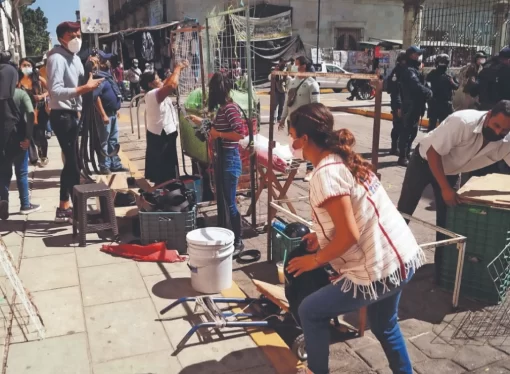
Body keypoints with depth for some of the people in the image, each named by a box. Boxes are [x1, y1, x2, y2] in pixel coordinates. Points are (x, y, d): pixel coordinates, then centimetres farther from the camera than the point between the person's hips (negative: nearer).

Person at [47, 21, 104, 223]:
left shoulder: (75, 58, 14)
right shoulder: (57, 58, -15)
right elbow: (55, 91, -27)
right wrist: (84, 88, -34)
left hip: (72, 114, 10)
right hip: (61, 115, -10)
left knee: (70, 161, 13)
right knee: (73, 162, -8)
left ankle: (64, 207, 21)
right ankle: (78, 208, -1)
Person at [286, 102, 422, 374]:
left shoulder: (326, 173, -21)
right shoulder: (345, 159, 7)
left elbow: (349, 236, -23)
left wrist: (315, 260, -9)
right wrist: (323, 236, 14)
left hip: (379, 270, -9)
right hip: (402, 258, 9)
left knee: (310, 312, 9)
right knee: (384, 325, 30)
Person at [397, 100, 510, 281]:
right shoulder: (462, 122, -35)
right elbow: (433, 153, -29)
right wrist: (445, 188, -30)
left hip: (451, 171, 4)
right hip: (424, 161, -4)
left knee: (446, 219, 4)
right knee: (404, 211, 2)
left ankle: (441, 263, 21)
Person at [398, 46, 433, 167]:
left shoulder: (415, 70, 20)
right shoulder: (409, 71, -14)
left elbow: (420, 85, 16)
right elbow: (418, 86, -25)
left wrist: (427, 93, -2)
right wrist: (429, 93, -10)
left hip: (415, 106, 10)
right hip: (410, 107, -10)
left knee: (412, 132, 16)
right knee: (406, 132, -7)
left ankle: (407, 154, 27)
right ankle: (403, 157, -3)